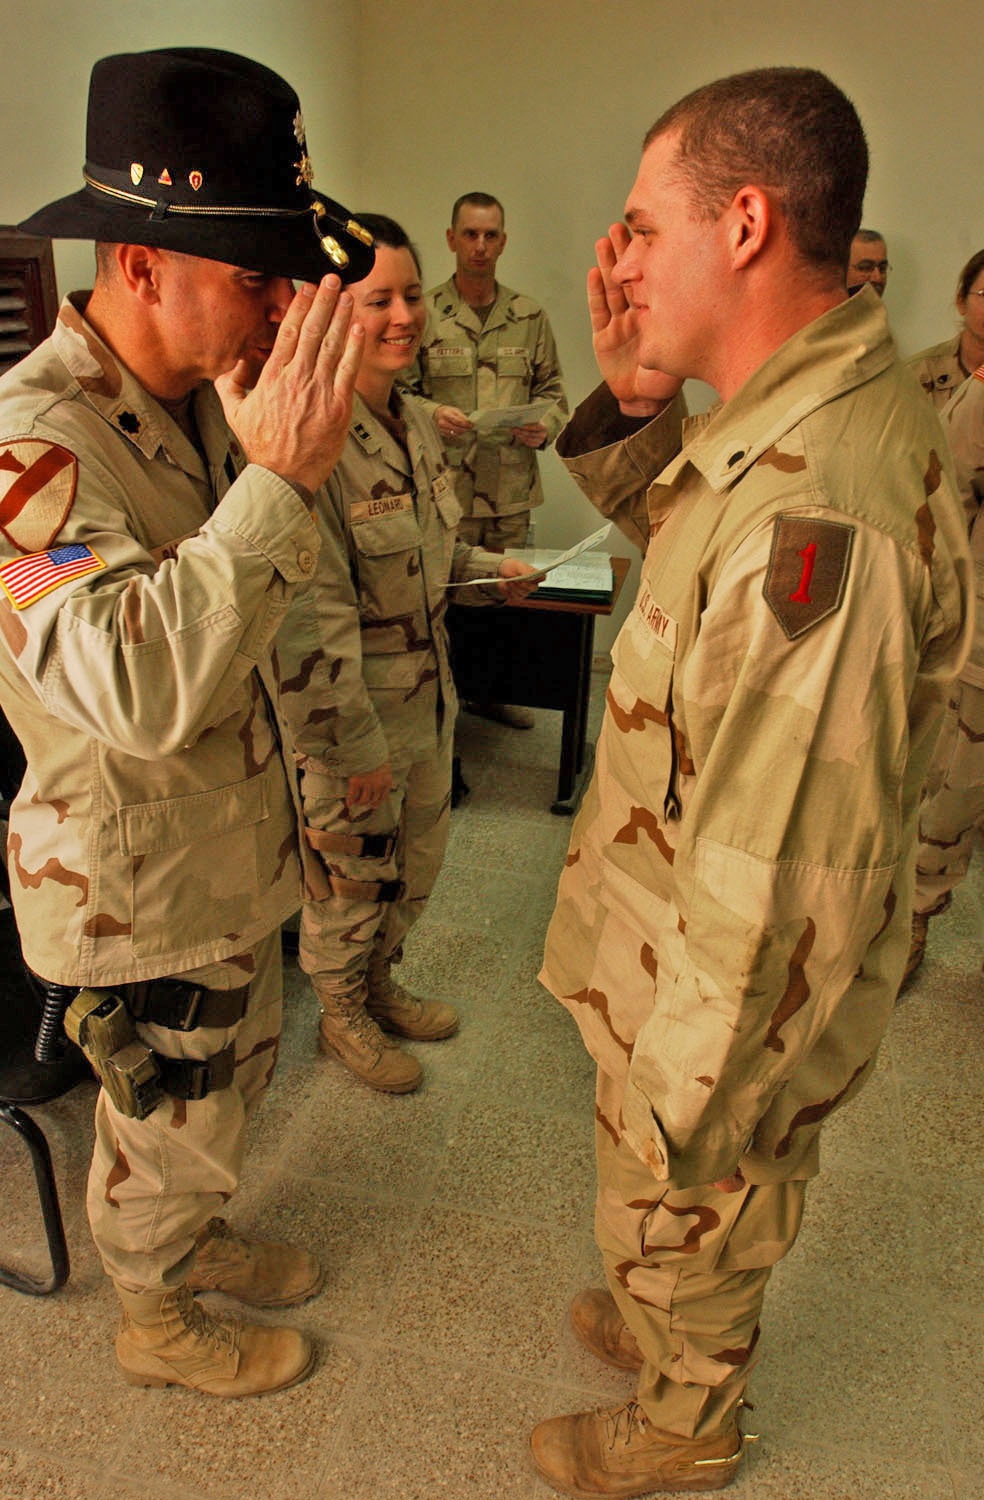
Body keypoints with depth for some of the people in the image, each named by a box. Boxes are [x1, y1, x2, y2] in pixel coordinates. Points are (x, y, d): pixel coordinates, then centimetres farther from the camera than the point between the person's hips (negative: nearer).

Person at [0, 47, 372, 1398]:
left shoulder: (198, 400, 2)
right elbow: (140, 687, -44)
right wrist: (278, 477, -42)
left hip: (229, 852, 8)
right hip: (135, 889, -8)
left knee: (233, 1077, 28)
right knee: (169, 1126, 16)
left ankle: (194, 1237, 56)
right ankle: (157, 1323, 45)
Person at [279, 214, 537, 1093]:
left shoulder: (412, 419, 5)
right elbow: (311, 613, -25)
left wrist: (491, 572, 5)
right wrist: (354, 745, -22)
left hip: (428, 697, 8)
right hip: (350, 719, -8)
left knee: (418, 860, 23)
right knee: (352, 876, 12)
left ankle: (380, 986, 48)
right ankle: (342, 1015, 39)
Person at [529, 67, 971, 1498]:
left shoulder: (816, 515, -36)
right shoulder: (808, 414, -3)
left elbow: (777, 890, -34)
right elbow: (675, 536, 16)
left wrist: (672, 1118, -20)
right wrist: (632, 400, -4)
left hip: (727, 1006, -8)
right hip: (686, 946, 8)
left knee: (681, 1222, 21)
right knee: (687, 1220, 32)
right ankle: (669, 1330, 61)